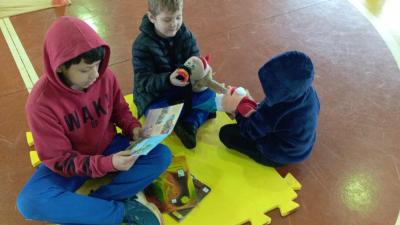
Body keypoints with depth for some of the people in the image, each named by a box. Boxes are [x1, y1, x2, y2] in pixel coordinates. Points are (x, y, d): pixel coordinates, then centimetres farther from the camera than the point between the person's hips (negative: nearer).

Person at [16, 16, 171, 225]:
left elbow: (120, 109, 4)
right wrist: (107, 164, -36)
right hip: (69, 162, -3)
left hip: (108, 147, 4)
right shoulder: (41, 102, -27)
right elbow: (58, 160, -23)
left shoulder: (105, 76, -17)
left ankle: (88, 206, -22)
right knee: (30, 202, -31)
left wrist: (133, 128, -18)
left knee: (162, 155, -18)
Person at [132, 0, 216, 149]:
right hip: (154, 94, -4)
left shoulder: (185, 35, -7)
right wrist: (168, 80, -44)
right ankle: (200, 113, -10)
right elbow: (144, 81, -24)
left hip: (183, 87, 4)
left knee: (209, 93, -18)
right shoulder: (142, 45, -21)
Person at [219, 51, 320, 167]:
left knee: (225, 133, 1)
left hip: (279, 156, -7)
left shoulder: (272, 111, -44)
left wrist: (238, 107, -4)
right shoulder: (308, 91, -24)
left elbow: (250, 131, -21)